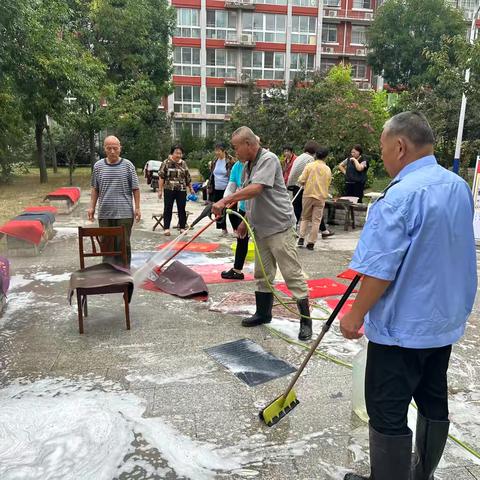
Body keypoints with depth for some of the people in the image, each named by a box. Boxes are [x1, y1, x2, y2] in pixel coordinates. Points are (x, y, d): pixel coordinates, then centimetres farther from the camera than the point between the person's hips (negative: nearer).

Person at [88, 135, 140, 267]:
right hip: (104, 213, 3)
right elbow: (95, 189, 12)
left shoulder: (128, 165, -1)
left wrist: (137, 208, -4)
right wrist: (92, 207, 6)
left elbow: (135, 189, 0)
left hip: (124, 213, -2)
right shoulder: (98, 166, 7)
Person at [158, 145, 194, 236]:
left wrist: (190, 188, 14)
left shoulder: (183, 163, 9)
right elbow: (161, 177, -3)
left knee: (182, 209, 6)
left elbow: (188, 177, 15)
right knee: (168, 209, 3)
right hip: (169, 189, -3)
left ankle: (182, 228, 16)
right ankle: (166, 228, 9)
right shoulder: (166, 163, -2)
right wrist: (160, 190, -7)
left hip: (181, 190, 3)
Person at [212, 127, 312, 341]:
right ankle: (263, 313, 29)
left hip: (279, 227, -9)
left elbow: (255, 189, -28)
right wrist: (246, 221, 17)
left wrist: (225, 200, -27)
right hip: (261, 228, 9)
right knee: (262, 274, 16)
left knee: (292, 274, -4)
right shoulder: (247, 166, 12)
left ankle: (306, 320, 4)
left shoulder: (269, 159, -15)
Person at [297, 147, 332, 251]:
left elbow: (301, 180, -9)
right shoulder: (328, 169, 3)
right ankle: (311, 242, 5)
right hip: (321, 196, 1)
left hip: (308, 195, 0)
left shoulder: (309, 166, -5)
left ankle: (301, 238, 5)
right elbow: (328, 184, 9)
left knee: (305, 218, 15)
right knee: (316, 220, 5)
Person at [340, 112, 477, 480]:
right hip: (446, 320, 9)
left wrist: (357, 314, -13)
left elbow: (381, 270, -24)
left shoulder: (401, 195, -24)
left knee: (388, 414, 5)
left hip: (402, 327, -9)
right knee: (434, 403, 21)